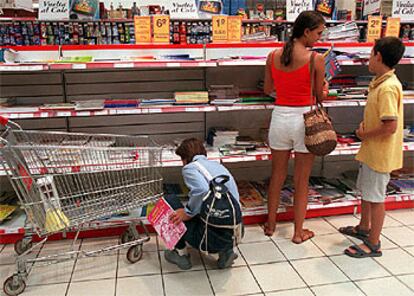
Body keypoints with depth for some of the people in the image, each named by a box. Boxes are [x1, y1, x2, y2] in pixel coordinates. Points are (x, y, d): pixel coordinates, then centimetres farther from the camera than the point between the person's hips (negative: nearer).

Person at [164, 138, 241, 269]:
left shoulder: (190, 167, -4)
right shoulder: (217, 165, 19)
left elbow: (202, 190, -25)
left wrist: (188, 213, -9)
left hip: (213, 237, -7)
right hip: (234, 235, 7)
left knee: (170, 201, 8)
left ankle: (181, 254, 15)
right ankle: (225, 250, 14)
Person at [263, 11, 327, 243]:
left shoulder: (273, 56, 0)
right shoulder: (316, 59, -12)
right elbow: (320, 97, -3)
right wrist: (323, 83, 17)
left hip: (280, 118, 4)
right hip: (304, 120, -3)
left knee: (277, 176, 18)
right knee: (302, 181, 10)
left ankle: (271, 224, 31)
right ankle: (299, 232, 23)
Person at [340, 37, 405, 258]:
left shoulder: (388, 88, -24)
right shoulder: (380, 82, 6)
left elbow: (390, 126, -28)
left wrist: (364, 135, -15)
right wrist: (364, 124, 0)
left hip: (380, 154, -10)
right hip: (370, 151, 10)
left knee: (375, 197, 2)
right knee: (365, 190, 23)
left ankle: (373, 244, 17)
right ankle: (364, 228, 42)